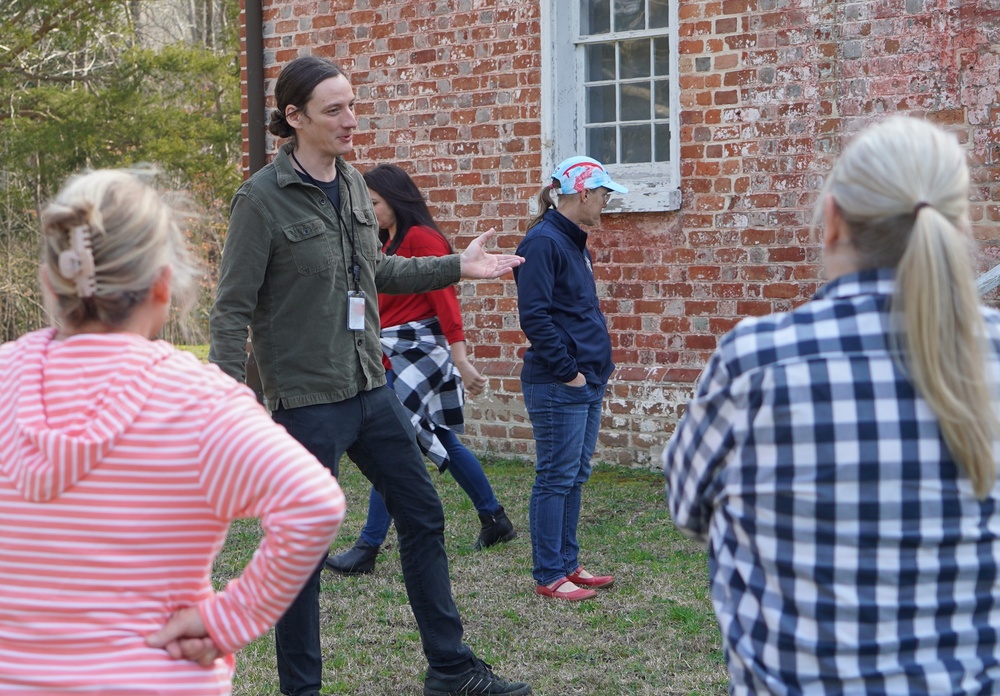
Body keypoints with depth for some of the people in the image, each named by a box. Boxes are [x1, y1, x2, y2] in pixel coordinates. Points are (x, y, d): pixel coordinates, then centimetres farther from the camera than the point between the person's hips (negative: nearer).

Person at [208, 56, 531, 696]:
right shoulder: (263, 198, -14)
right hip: (308, 399, -7)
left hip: (372, 389, 8)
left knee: (423, 516, 13)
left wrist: (457, 267, 15)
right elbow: (233, 308, -13)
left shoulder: (353, 184, 7)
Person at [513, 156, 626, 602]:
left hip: (587, 382, 9)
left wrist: (600, 364, 13)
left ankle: (567, 564, 23)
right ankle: (549, 576, 6)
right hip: (557, 385, -9)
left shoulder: (573, 242, 15)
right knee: (556, 478, -2)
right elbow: (533, 315, -20)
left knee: (575, 477, 14)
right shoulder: (543, 242, -14)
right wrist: (567, 371, -17)